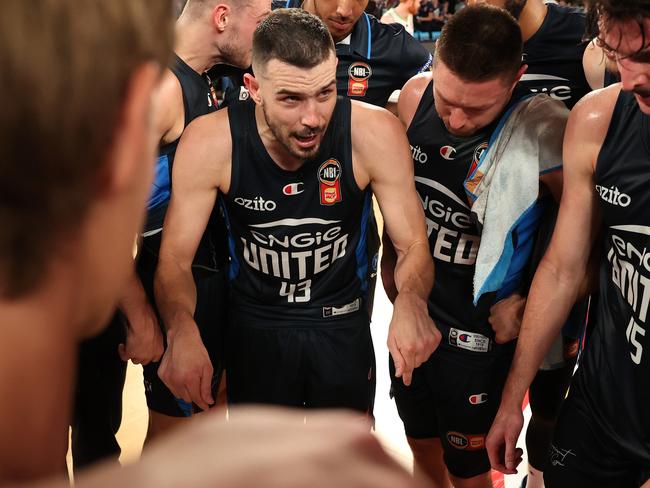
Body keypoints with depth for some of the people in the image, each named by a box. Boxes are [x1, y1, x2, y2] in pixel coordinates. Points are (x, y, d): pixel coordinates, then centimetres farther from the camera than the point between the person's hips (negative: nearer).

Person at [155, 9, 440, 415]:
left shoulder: (375, 134, -24)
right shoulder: (210, 143, -23)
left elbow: (413, 247, -17)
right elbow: (175, 260, -19)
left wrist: (411, 302, -41)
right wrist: (183, 330, -41)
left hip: (343, 322, 1)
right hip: (254, 325, 0)